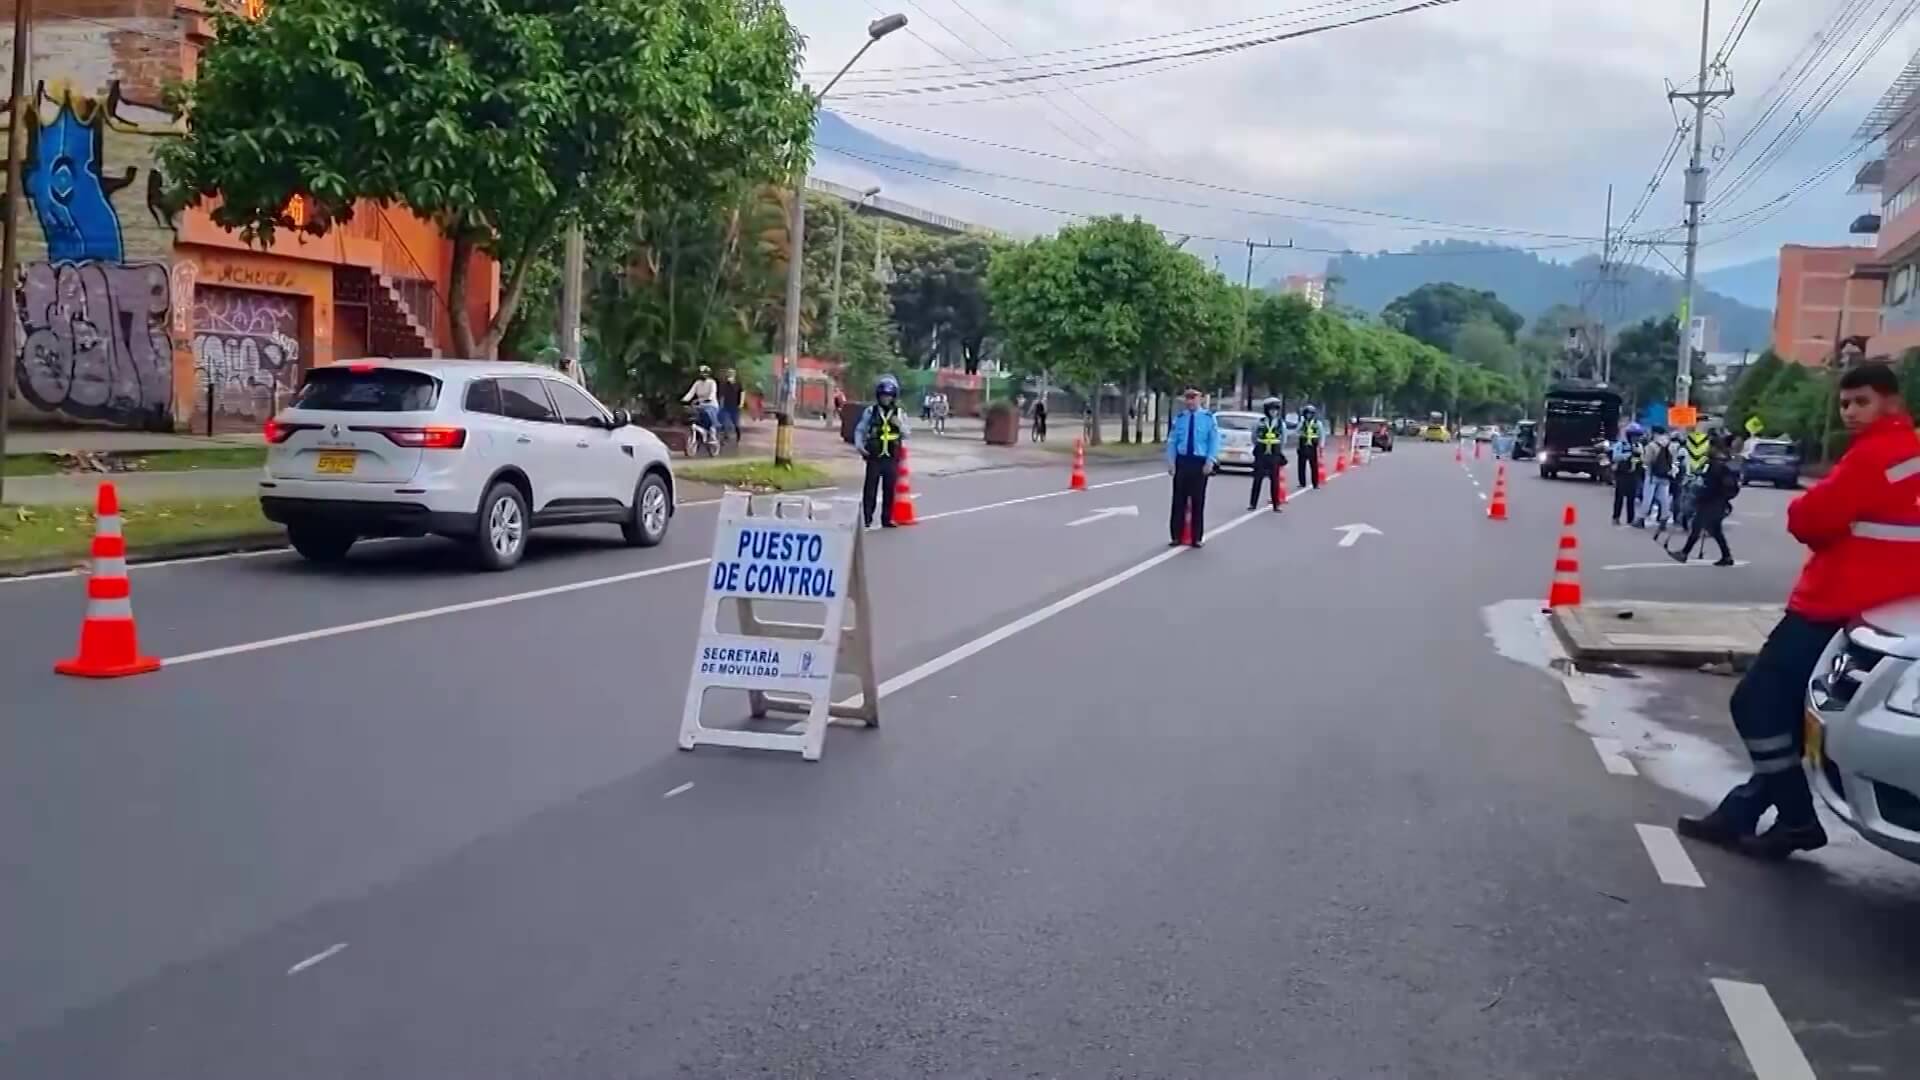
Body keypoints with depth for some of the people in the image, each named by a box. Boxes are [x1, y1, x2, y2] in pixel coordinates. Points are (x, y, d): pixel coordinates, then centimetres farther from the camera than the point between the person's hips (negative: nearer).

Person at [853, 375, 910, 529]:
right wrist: (859, 445, -10)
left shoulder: (899, 414, 6)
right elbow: (859, 430, 4)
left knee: (889, 490, 7)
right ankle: (867, 519, 2)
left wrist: (900, 425, -12)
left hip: (892, 458, 2)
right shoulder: (870, 411, 1)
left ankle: (887, 519, 16)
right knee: (870, 489, -2)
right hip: (874, 457, -2)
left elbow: (906, 436, 6)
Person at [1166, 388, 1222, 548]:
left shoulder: (1208, 418, -2)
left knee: (1198, 500, 5)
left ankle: (1197, 537, 13)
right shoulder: (1179, 418, 4)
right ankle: (1176, 536, 10)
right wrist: (1171, 461, -2)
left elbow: (1214, 441, -3)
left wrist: (1210, 462, -11)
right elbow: (1172, 441, 7)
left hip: (1200, 462, -2)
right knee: (1179, 500, 3)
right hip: (1182, 461, 2)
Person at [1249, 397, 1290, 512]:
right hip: (1261, 455, 0)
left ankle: (1276, 505, 6)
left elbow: (1283, 439, 15)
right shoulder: (1260, 422, 0)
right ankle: (1252, 503, 5)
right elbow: (1254, 436, 13)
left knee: (1275, 480, 1)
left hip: (1275, 455, 0)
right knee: (1257, 479, 0)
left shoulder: (1281, 423, 3)